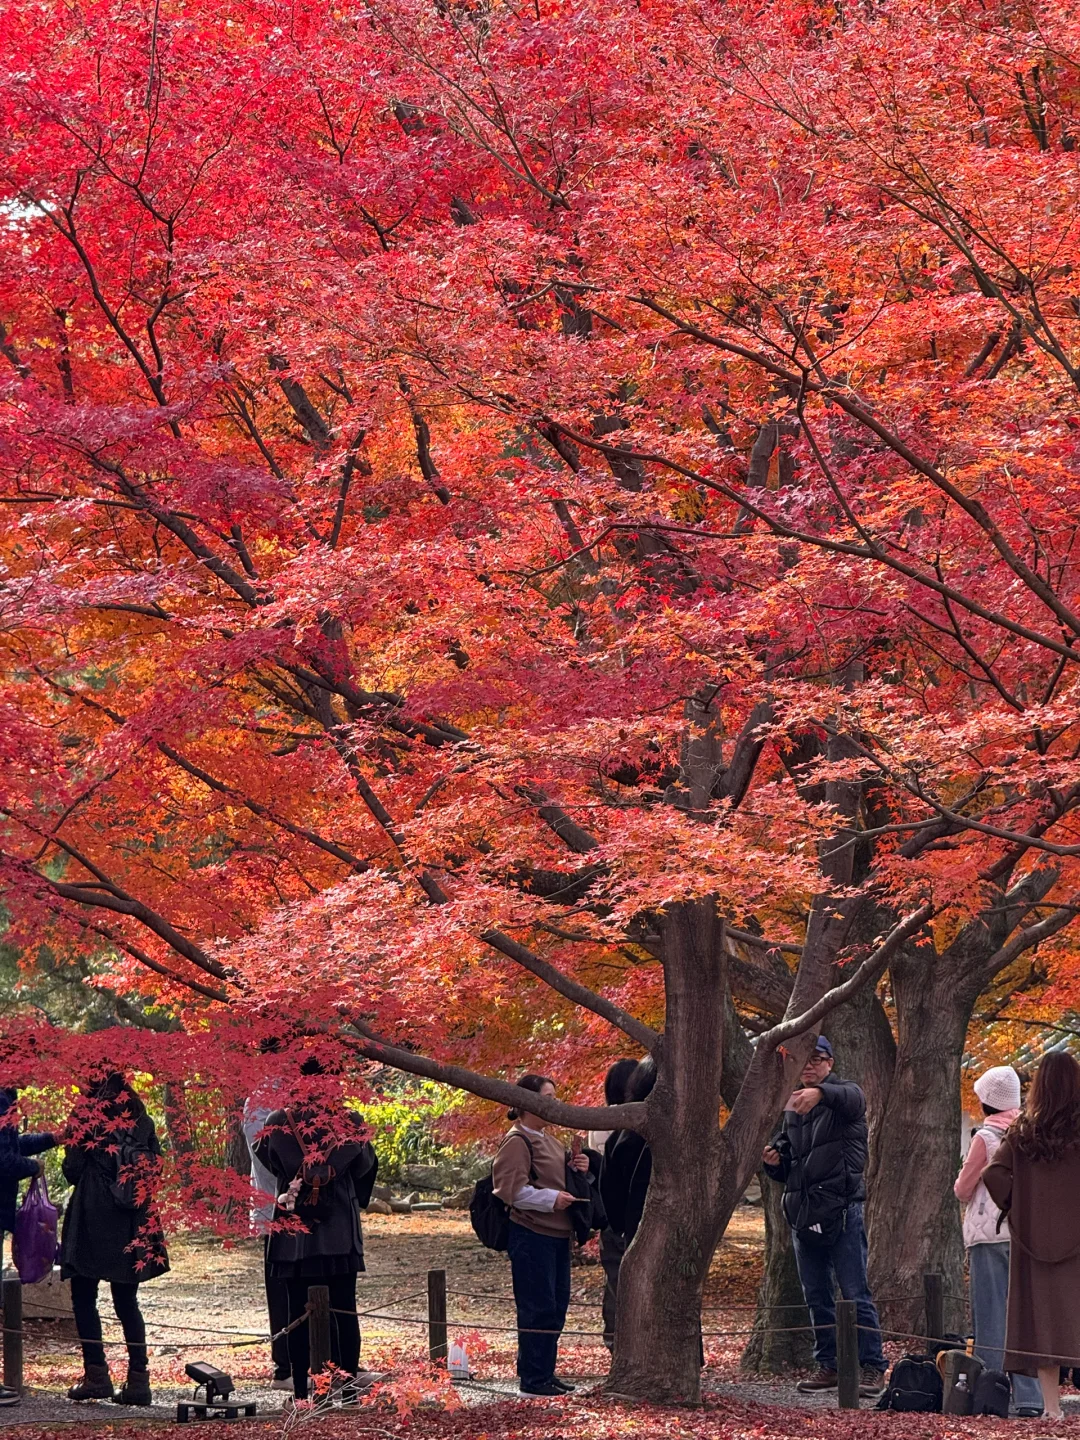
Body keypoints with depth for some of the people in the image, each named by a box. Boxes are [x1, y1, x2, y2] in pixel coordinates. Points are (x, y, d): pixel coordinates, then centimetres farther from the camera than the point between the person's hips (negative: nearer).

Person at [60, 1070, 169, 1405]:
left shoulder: (85, 1120, -4)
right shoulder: (141, 1122, 7)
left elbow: (72, 1170, -6)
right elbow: (155, 1166, 7)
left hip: (92, 1219, -4)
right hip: (132, 1226, 4)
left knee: (84, 1297, 4)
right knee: (127, 1302, 9)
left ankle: (96, 1375, -4)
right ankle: (138, 1379, 2)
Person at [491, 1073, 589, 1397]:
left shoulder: (548, 1139, 19)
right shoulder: (517, 1141, -12)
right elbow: (511, 1189, -20)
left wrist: (577, 1168, 10)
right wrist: (551, 1199, -23)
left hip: (556, 1235, 10)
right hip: (531, 1236, -10)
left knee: (556, 1306, 12)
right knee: (538, 1308, -7)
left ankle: (544, 1372, 20)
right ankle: (533, 1379, -2)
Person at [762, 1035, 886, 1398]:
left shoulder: (845, 1094, -2)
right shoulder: (792, 1108, 18)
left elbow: (850, 1098, -31)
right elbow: (784, 1170, 25)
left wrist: (821, 1092, -52)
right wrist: (774, 1161, 0)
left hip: (841, 1210, -7)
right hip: (802, 1213, 7)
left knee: (855, 1293, -8)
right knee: (816, 1297, 10)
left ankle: (873, 1368, -6)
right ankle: (829, 1365, 17)